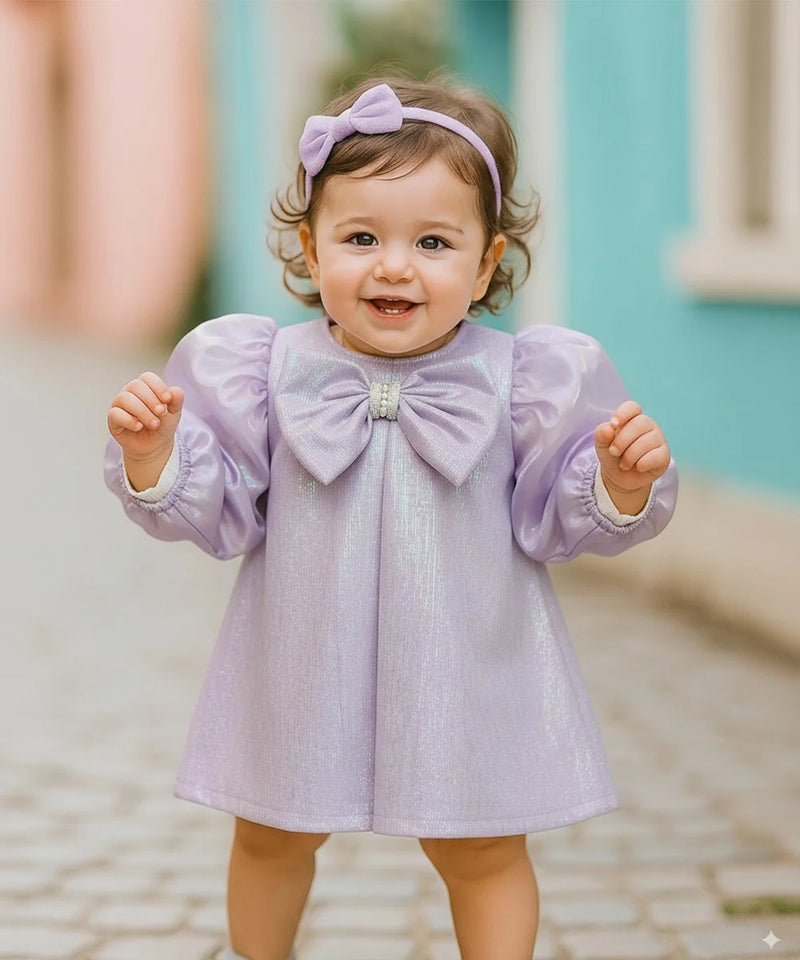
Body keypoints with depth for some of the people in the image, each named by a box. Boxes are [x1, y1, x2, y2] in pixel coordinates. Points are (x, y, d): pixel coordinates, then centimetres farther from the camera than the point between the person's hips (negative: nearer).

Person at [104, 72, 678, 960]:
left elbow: (561, 521, -4)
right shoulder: (268, 370, -9)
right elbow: (216, 512, -4)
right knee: (270, 837, 22)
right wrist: (153, 455, -21)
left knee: (481, 852, 11)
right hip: (305, 665, 2)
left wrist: (622, 483, -23)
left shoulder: (521, 382, -11)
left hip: (463, 669, -2)